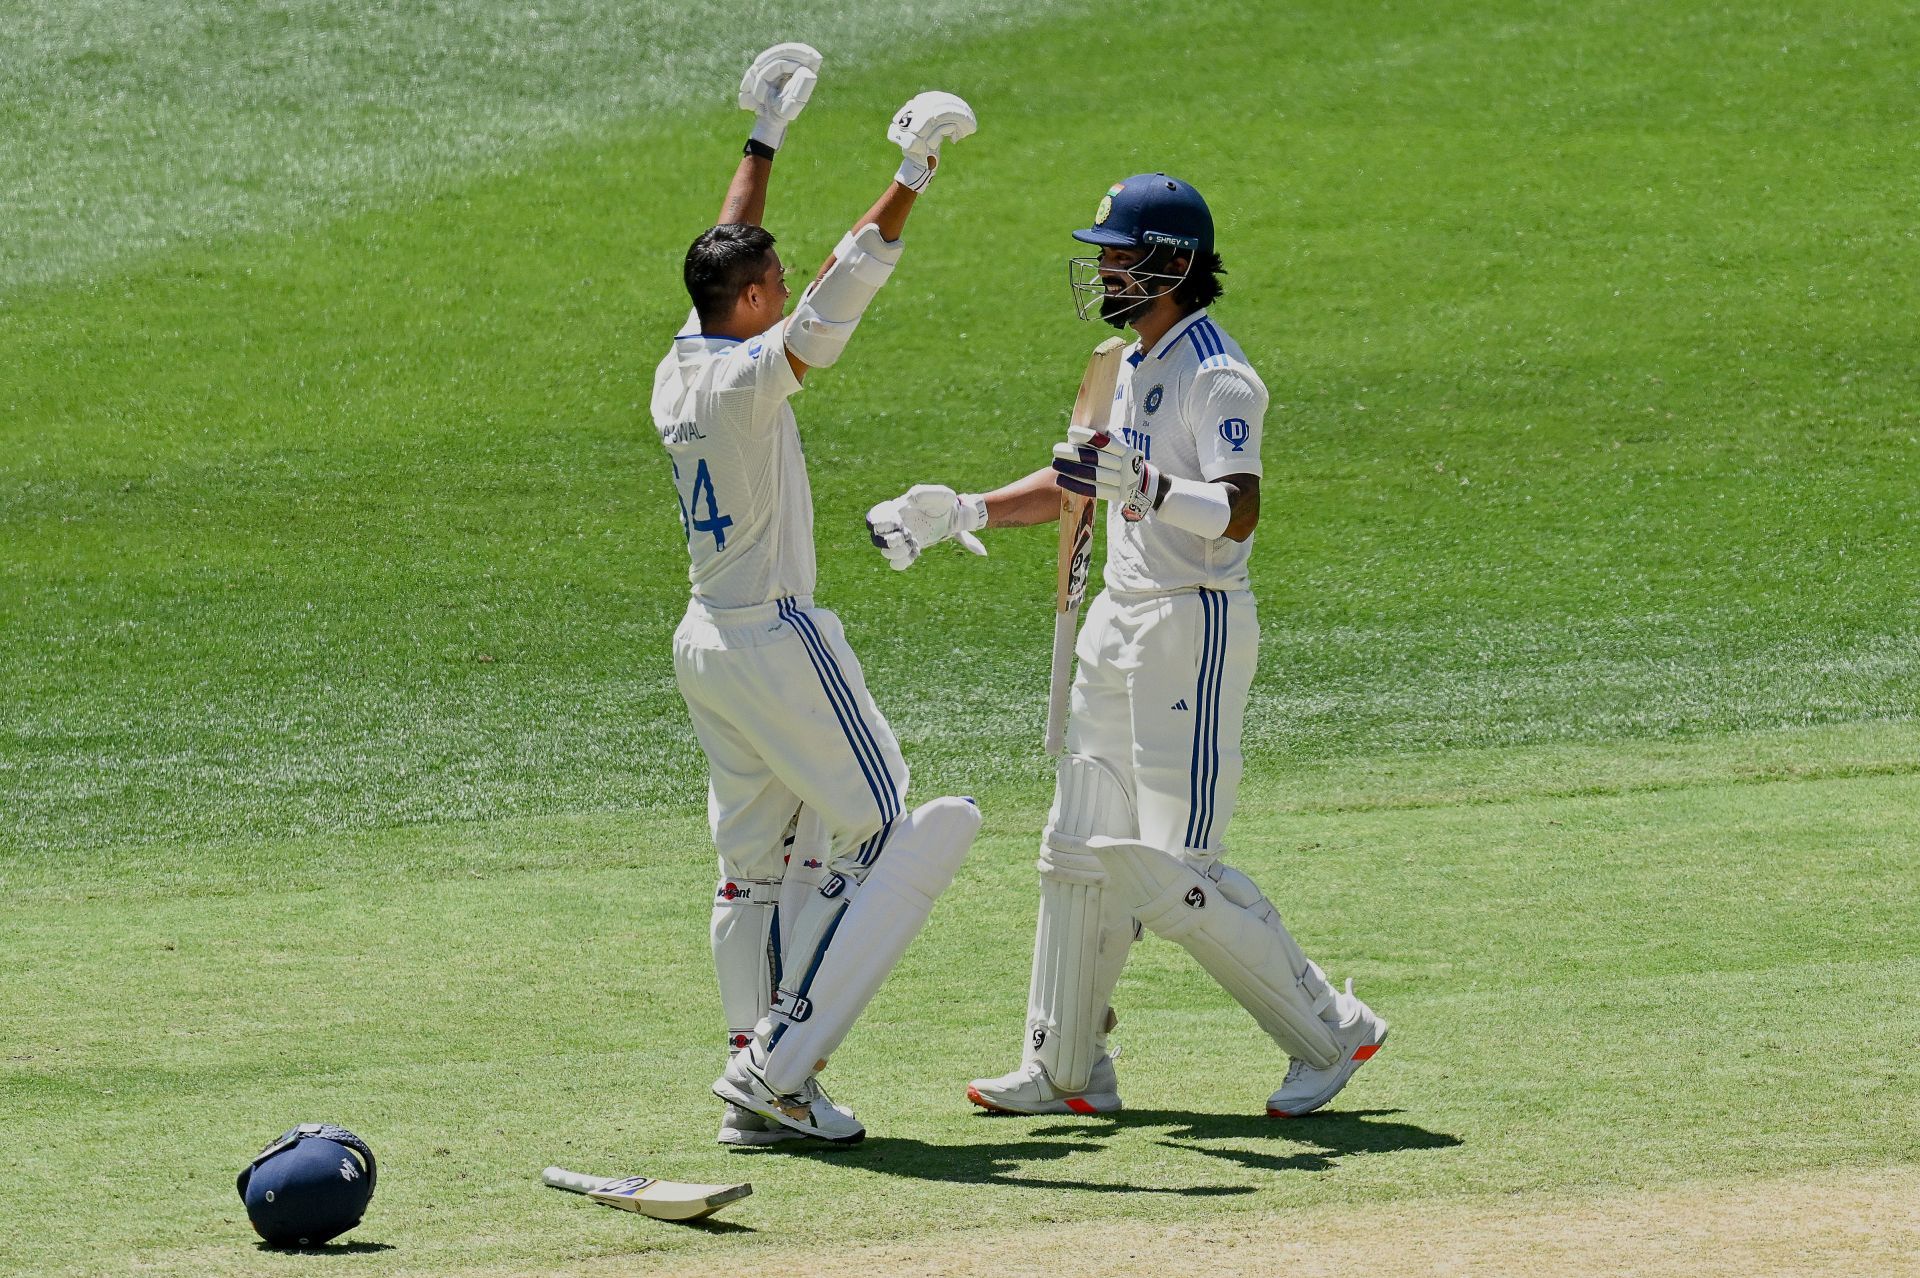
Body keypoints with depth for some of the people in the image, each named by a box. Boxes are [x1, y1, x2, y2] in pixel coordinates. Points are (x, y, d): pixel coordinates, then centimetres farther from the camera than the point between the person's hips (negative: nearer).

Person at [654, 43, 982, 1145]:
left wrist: (764, 144, 26)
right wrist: (912, 179, -30)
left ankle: (762, 1089, 10)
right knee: (880, 836, -2)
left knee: (756, 864, 12)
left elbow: (727, 257, 20)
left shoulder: (678, 370, 5)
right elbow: (843, 292, -29)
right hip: (778, 640, -9)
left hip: (707, 644, 9)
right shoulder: (747, 379, -18)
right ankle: (782, 1064, -10)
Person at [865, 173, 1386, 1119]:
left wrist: (1143, 485, -46)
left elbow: (1238, 512, -30)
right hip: (1120, 621, 10)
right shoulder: (1133, 365, 14)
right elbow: (1077, 484, 25)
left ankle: (1330, 1032, 3)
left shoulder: (1218, 377, -16)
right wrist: (960, 514, 16)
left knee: (1175, 871, -11)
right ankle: (1066, 1069, 18)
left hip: (1195, 626, -10)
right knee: (1079, 852, 11)